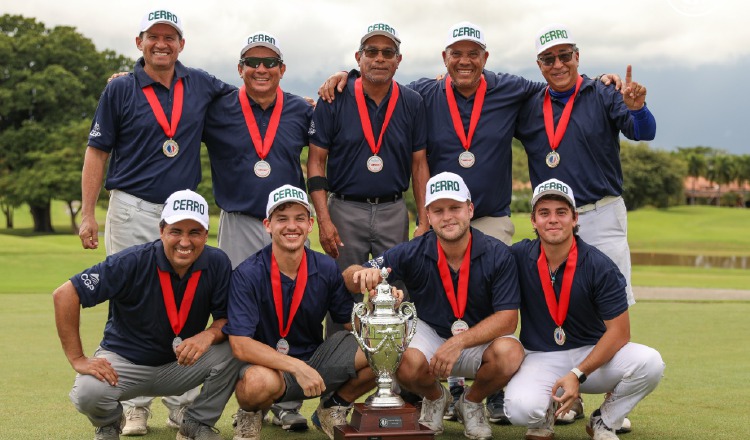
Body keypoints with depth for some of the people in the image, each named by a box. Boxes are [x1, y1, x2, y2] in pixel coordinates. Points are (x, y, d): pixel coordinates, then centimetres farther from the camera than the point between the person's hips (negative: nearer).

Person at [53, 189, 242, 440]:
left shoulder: (217, 264, -13)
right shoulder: (133, 262, -22)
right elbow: (65, 295, -21)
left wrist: (210, 334, -30)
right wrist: (77, 359, -23)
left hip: (182, 363, 3)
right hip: (124, 361, -2)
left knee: (232, 350, -23)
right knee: (88, 392, -33)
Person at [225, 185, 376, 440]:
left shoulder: (327, 269, -3)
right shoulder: (247, 275, -15)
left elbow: (354, 323, 3)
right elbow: (240, 345, -21)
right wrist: (296, 367, -30)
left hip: (316, 361, 4)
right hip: (268, 365, -4)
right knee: (260, 382, -41)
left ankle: (333, 408, 11)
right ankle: (249, 416, -1)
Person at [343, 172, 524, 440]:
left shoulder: (497, 255, -15)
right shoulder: (413, 253, -13)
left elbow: (507, 318, -17)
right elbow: (349, 279, -12)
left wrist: (459, 342, -31)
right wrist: (365, 273, -38)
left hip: (480, 340, 0)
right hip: (431, 334, 0)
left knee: (510, 353, -33)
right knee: (407, 363, -34)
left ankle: (472, 402, 3)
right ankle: (435, 399, 7)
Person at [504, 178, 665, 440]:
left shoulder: (599, 266, -11)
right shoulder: (518, 258, -6)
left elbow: (619, 332, -12)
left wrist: (578, 375, -21)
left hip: (593, 354, 1)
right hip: (539, 359, -1)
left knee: (649, 362, -28)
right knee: (520, 408, -33)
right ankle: (546, 413, 7)